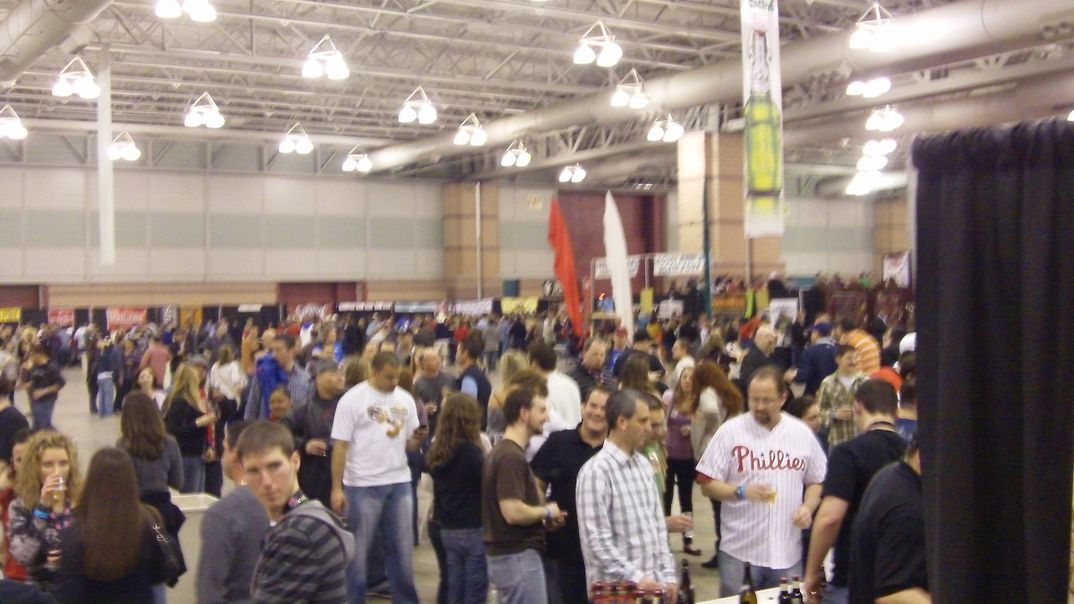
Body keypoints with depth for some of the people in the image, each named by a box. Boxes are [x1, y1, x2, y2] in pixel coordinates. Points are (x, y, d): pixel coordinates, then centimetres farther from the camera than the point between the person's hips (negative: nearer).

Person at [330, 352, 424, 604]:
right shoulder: (352, 399, -7)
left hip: (399, 482, 4)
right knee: (357, 550, 6)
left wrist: (418, 438, -14)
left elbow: (410, 444, 10)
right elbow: (340, 445, -8)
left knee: (402, 548, 11)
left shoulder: (405, 399, 6)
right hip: (363, 485, -4)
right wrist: (336, 488, -12)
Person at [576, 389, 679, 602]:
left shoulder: (643, 464, 10)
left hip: (653, 585, 7)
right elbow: (596, 540, -18)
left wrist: (668, 575, 9)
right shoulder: (596, 471, -14)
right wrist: (635, 578, -19)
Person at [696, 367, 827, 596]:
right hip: (739, 551, -2)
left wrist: (808, 507, -5)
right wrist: (742, 492, -20)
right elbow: (707, 484, -5)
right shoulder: (730, 431, -6)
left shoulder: (802, 433, 5)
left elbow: (816, 482, 14)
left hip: (788, 552, 3)